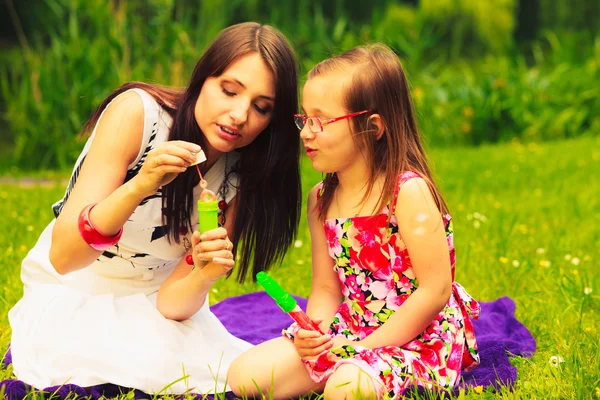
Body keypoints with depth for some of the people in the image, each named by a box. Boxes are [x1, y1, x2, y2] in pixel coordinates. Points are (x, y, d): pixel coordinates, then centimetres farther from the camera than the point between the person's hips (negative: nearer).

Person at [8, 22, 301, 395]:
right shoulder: (137, 112, -23)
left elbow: (172, 303, -15)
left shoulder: (240, 178, -11)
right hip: (71, 295, -3)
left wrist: (205, 273, -38)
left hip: (151, 305, 3)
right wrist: (139, 186, -44)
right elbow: (62, 256, -29)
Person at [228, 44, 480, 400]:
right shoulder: (321, 200, 7)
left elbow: (435, 290, -18)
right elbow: (327, 289, 10)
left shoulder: (407, 191, -16)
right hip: (349, 333, 8)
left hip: (418, 338, -7)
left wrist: (370, 346, -17)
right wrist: (313, 331, -12)